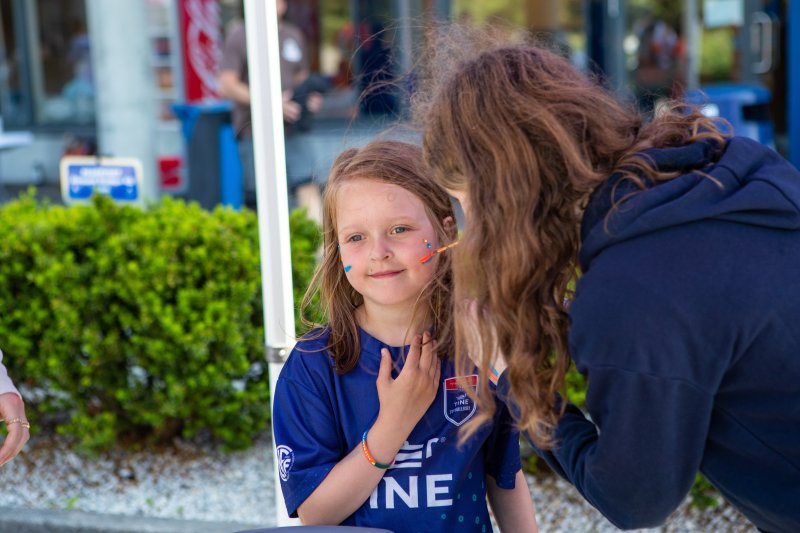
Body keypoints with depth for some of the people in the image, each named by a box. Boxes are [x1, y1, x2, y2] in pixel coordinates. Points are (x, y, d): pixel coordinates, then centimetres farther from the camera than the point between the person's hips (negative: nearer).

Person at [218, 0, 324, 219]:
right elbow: (227, 86, -7)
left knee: (308, 187, -9)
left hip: (292, 129, 4)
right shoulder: (239, 35, -1)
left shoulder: (294, 35, 16)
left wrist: (311, 97, 2)